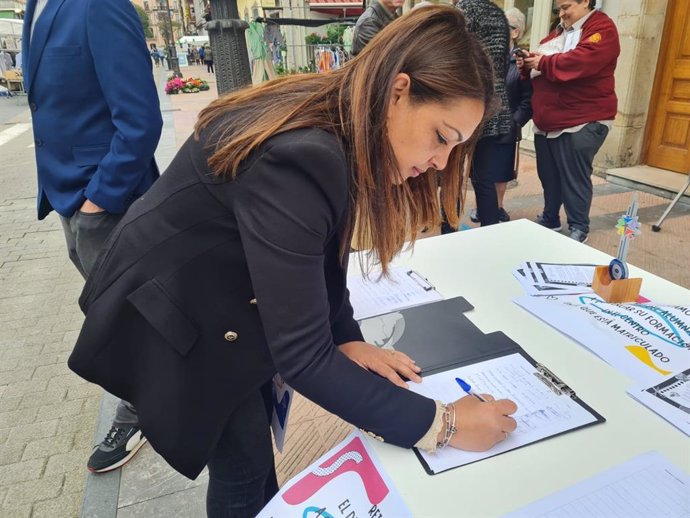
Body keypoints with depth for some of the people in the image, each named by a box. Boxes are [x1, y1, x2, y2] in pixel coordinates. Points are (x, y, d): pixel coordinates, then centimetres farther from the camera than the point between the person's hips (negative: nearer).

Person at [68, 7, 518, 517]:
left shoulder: (337, 124, -8)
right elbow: (301, 356, -33)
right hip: (169, 317, -8)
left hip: (226, 296, 8)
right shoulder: (298, 157, -36)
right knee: (244, 467, 8)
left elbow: (323, 251, 1)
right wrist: (438, 425, -26)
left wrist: (348, 339, -9)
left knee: (255, 437, 23)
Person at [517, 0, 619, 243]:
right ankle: (550, 218, 25)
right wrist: (528, 63, 1)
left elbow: (582, 60, -23)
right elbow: (542, 62, 23)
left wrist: (543, 63, -16)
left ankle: (579, 228, 7)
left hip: (582, 121, -8)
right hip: (548, 121, 8)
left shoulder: (601, 28, -6)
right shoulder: (560, 31, 21)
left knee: (574, 177, -5)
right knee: (548, 174, 12)